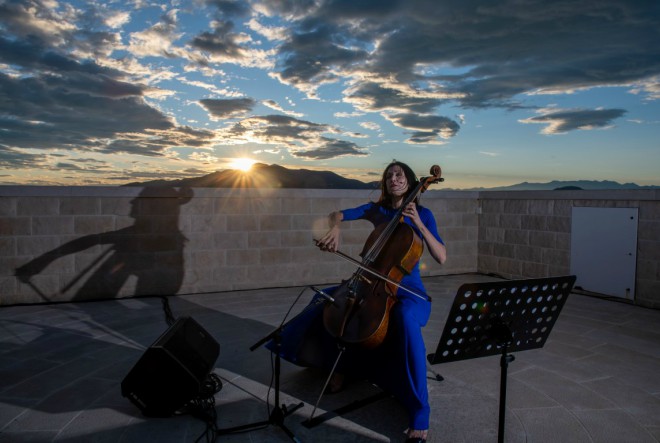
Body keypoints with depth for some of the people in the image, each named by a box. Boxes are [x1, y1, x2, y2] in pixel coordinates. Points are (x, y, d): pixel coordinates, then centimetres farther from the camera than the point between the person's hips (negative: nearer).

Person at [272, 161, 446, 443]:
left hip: (409, 291, -5)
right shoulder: (376, 209, 7)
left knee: (405, 319, -39)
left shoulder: (423, 214, -2)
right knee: (326, 299, -7)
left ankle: (419, 413, -31)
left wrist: (418, 224, -22)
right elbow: (337, 215, -4)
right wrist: (336, 228, -28)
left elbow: (441, 257, -12)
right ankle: (344, 364, 15)